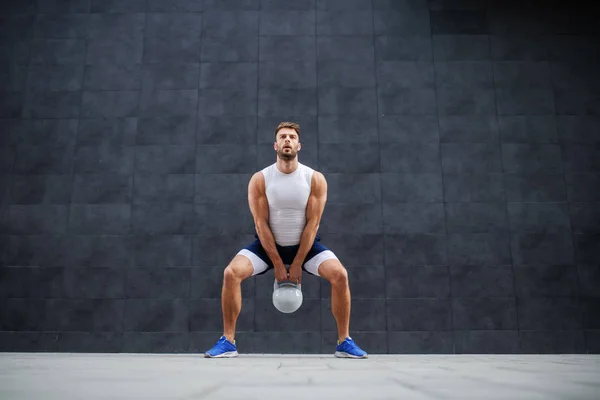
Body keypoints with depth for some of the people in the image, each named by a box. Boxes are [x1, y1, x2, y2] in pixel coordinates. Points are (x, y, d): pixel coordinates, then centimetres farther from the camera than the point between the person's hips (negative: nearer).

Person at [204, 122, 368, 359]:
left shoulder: (316, 179, -12)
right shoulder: (259, 180, -12)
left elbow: (312, 223, -13)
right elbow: (261, 224, -13)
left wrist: (297, 264, -16)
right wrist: (277, 264, -15)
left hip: (306, 244, 0)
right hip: (269, 244, 0)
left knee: (339, 275, -23)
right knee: (231, 273, -22)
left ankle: (344, 342, -6)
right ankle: (227, 341, -8)